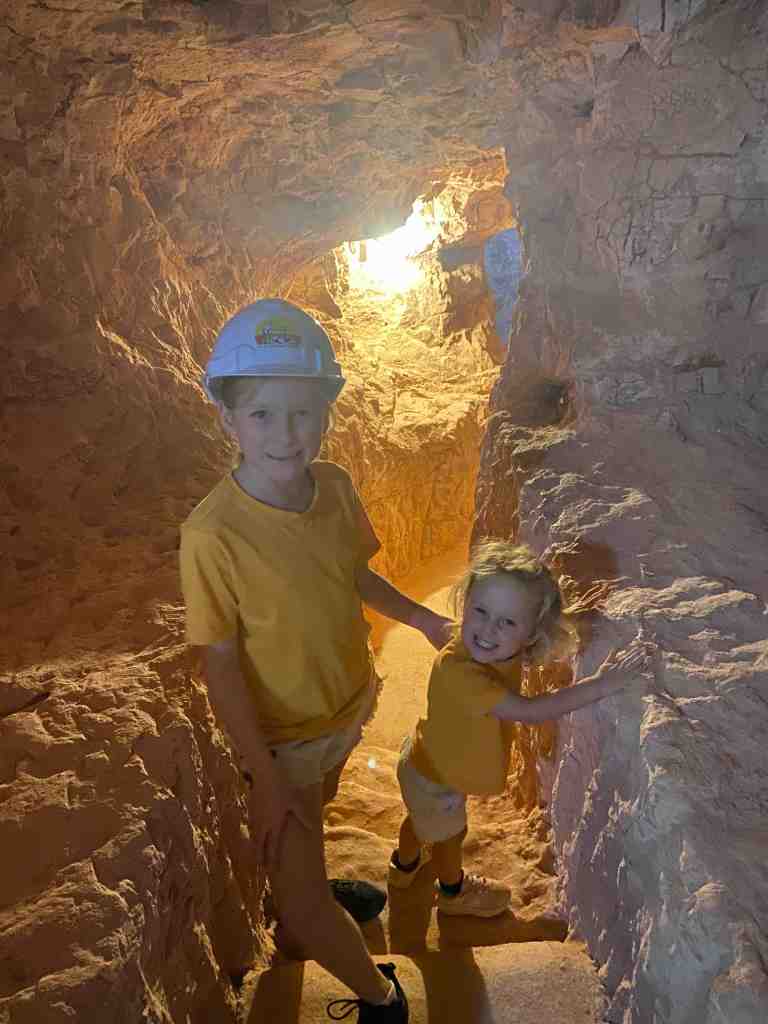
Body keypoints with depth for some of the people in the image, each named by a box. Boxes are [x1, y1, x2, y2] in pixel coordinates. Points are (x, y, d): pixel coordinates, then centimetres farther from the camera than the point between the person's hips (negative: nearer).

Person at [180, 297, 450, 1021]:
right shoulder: (213, 533, -32)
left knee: (313, 816, 32)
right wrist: (265, 779, -19)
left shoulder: (334, 487, -16)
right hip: (283, 735, -5)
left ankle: (301, 900, 64)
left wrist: (415, 615, 9)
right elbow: (221, 665, -23)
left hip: (349, 704, 6)